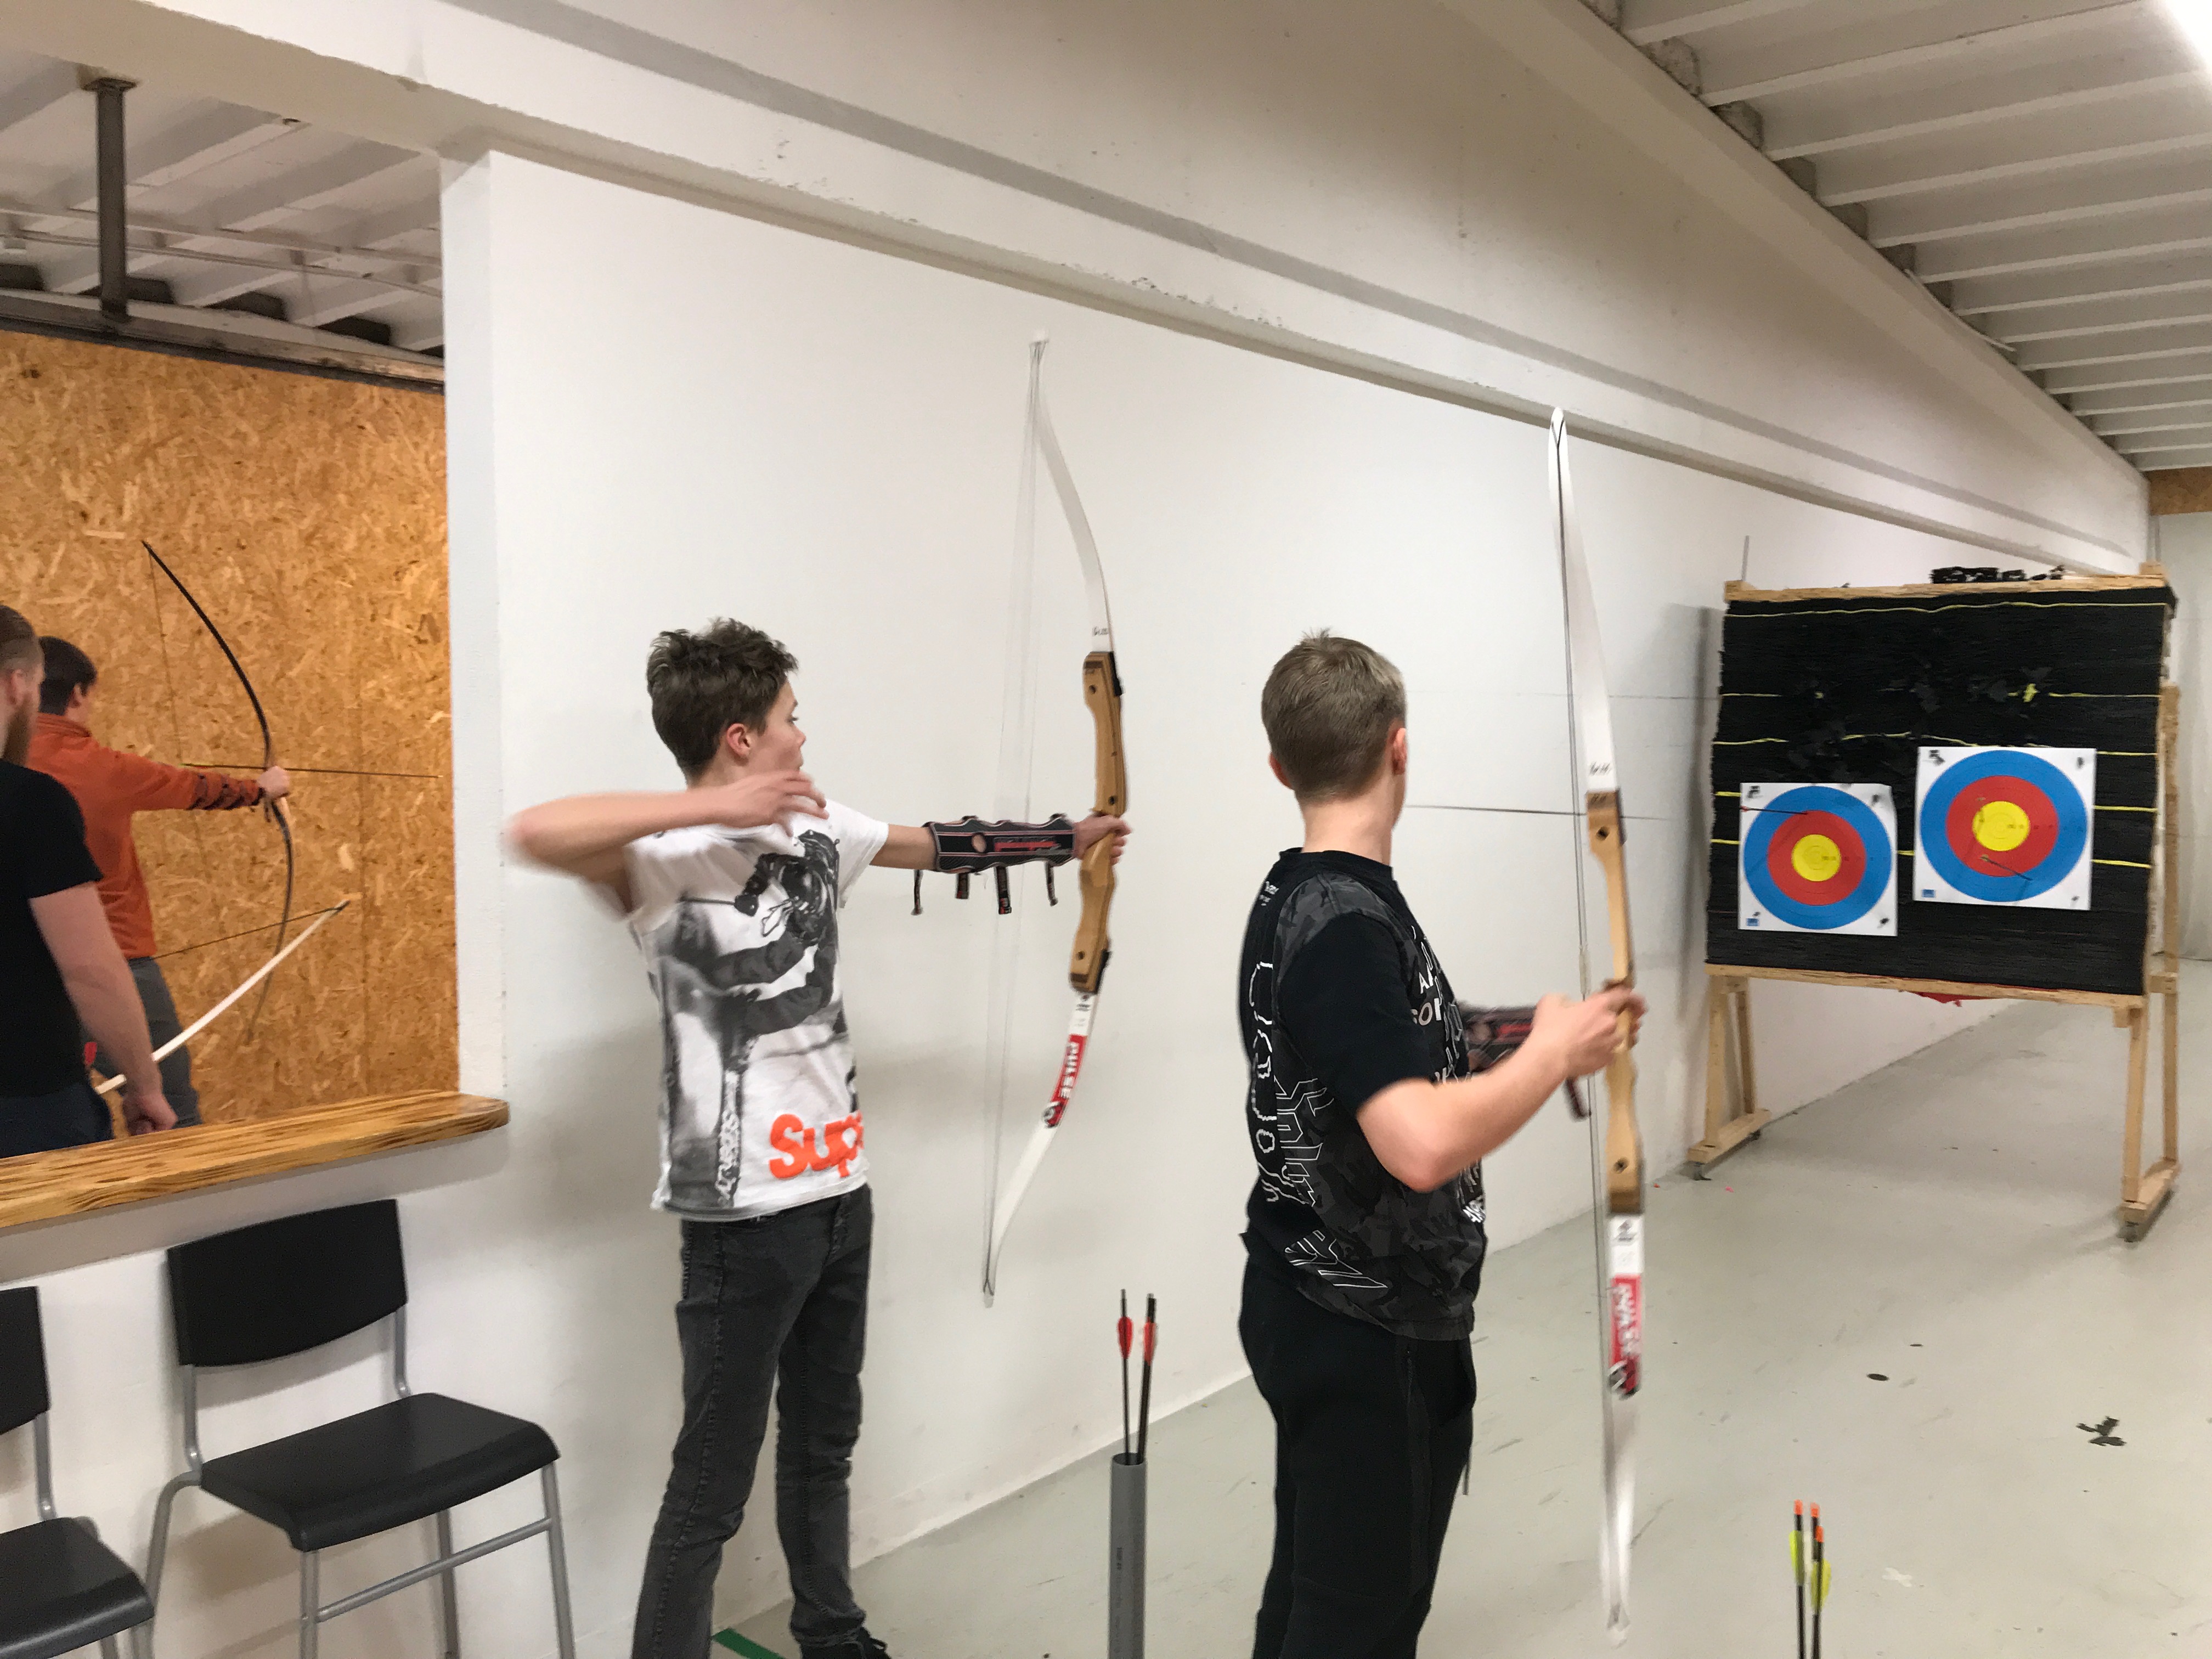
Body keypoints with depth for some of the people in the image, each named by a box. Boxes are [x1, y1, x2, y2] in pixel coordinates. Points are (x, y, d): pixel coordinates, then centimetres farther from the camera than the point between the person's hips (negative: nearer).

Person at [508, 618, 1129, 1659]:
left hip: (841, 1193, 8)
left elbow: (936, 847, 22)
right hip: (745, 1216, -8)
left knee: (824, 1444, 24)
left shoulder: (816, 831, 6)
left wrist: (1065, 840, 31)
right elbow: (535, 835, -36)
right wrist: (713, 807, -35)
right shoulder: (670, 858, -17)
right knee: (710, 1489, 2)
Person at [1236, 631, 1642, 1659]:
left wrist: (1515, 1043, 7)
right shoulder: (1343, 925, -25)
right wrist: (1554, 1053, -19)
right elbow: (1423, 1146, -34)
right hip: (1363, 1332, -9)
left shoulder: (1297, 899, 5)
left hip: (1334, 1311, 9)